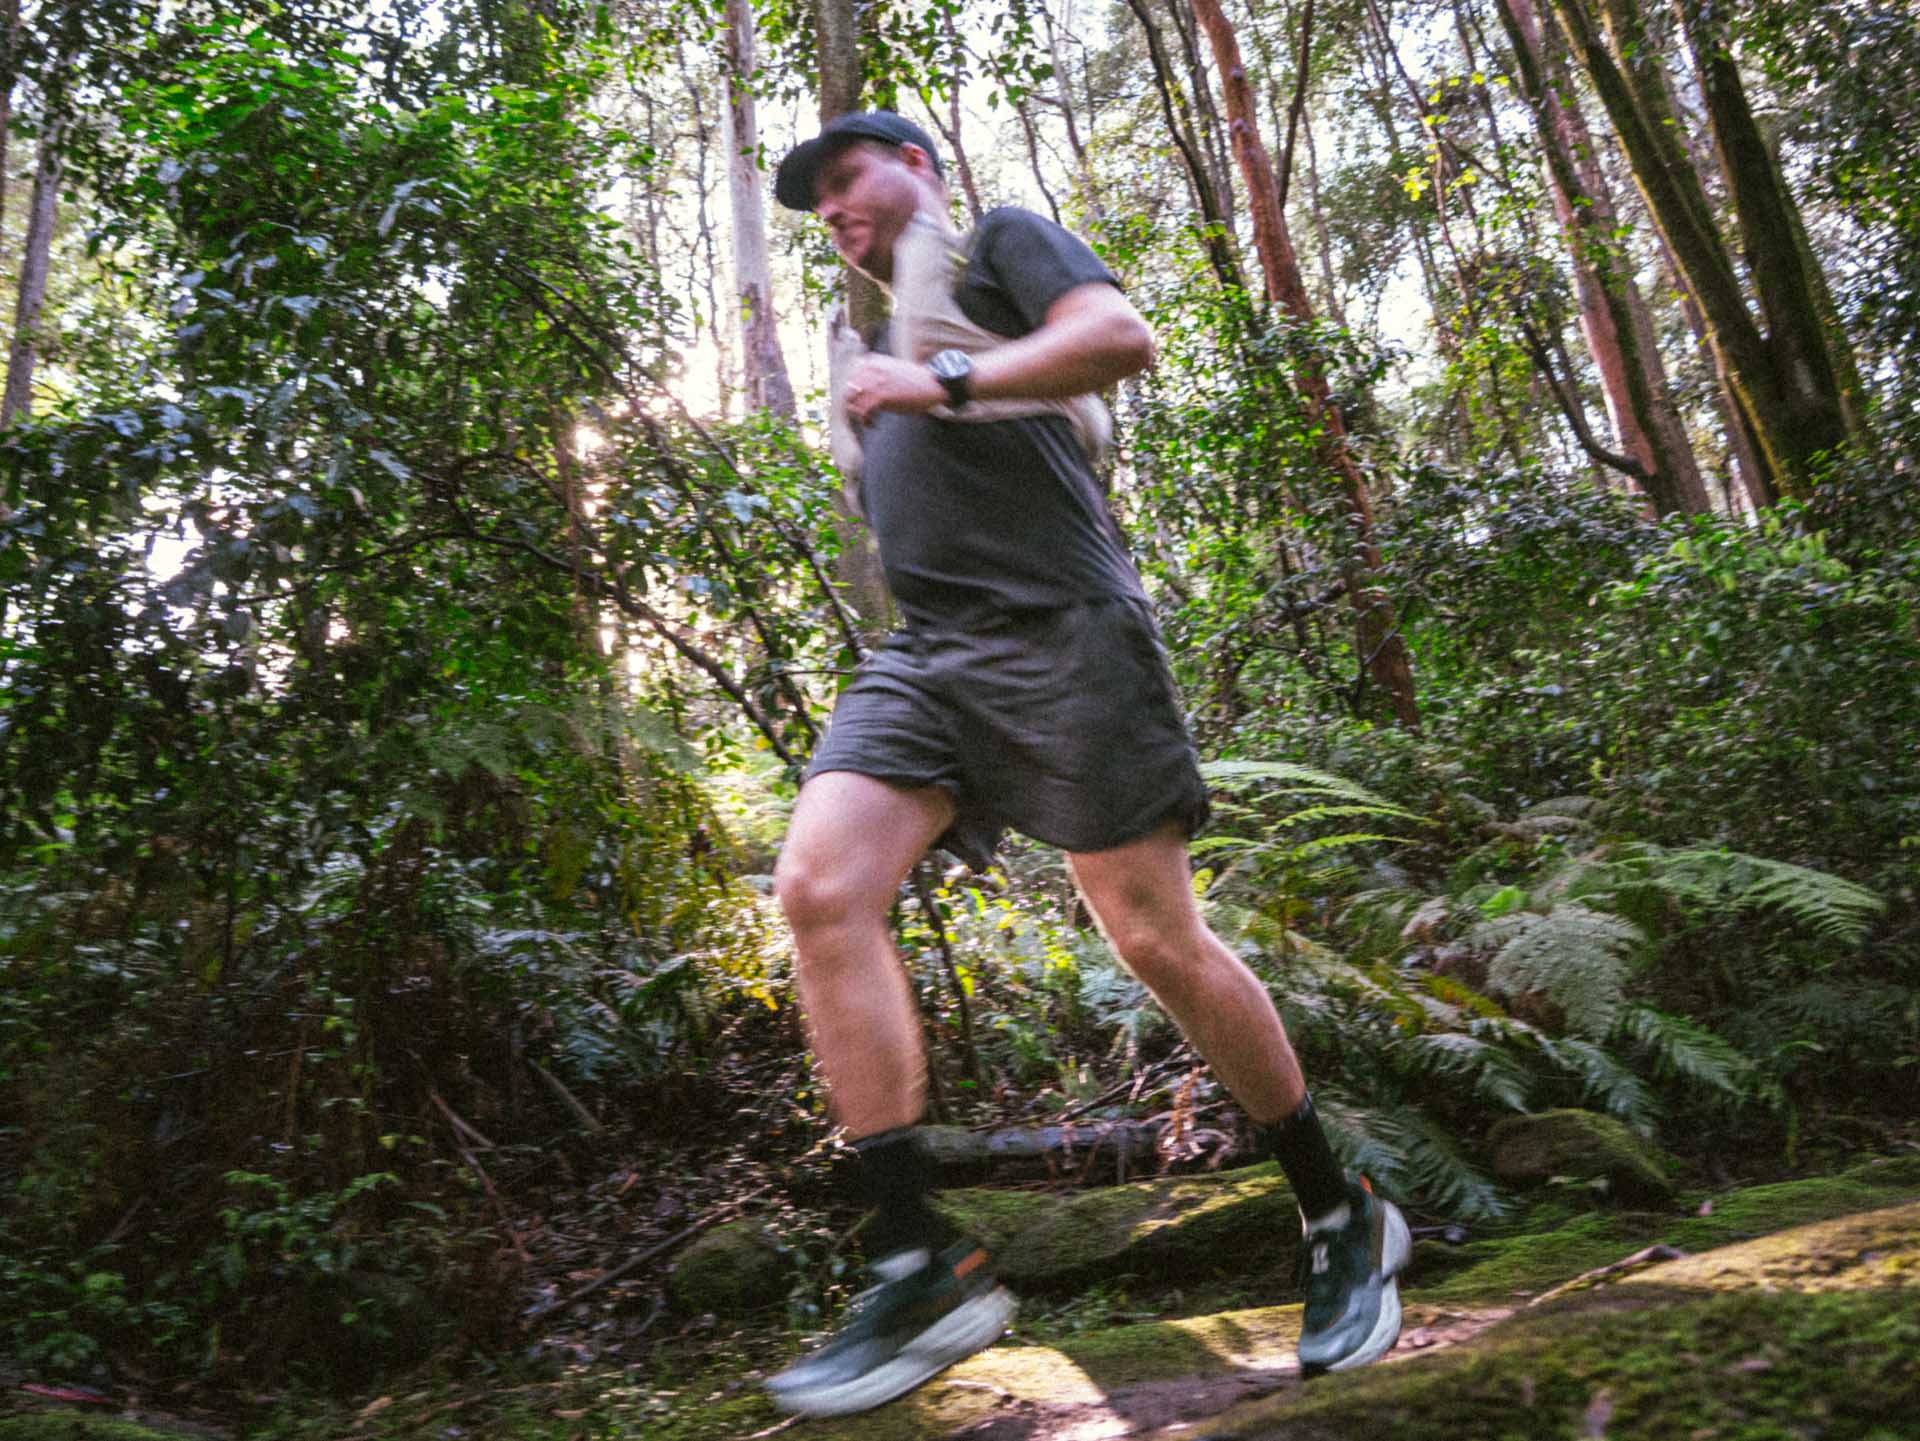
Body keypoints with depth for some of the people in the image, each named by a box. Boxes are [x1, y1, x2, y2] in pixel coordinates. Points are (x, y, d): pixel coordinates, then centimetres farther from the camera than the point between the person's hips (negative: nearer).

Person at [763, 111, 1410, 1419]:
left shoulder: (999, 241, 11)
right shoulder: (884, 347, 32)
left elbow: (1123, 337, -9)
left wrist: (943, 381, -10)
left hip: (1055, 631, -7)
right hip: (925, 654, 7)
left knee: (1158, 938, -8)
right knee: (819, 886, -16)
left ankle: (1345, 1224, 13)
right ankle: (921, 1271, -15)